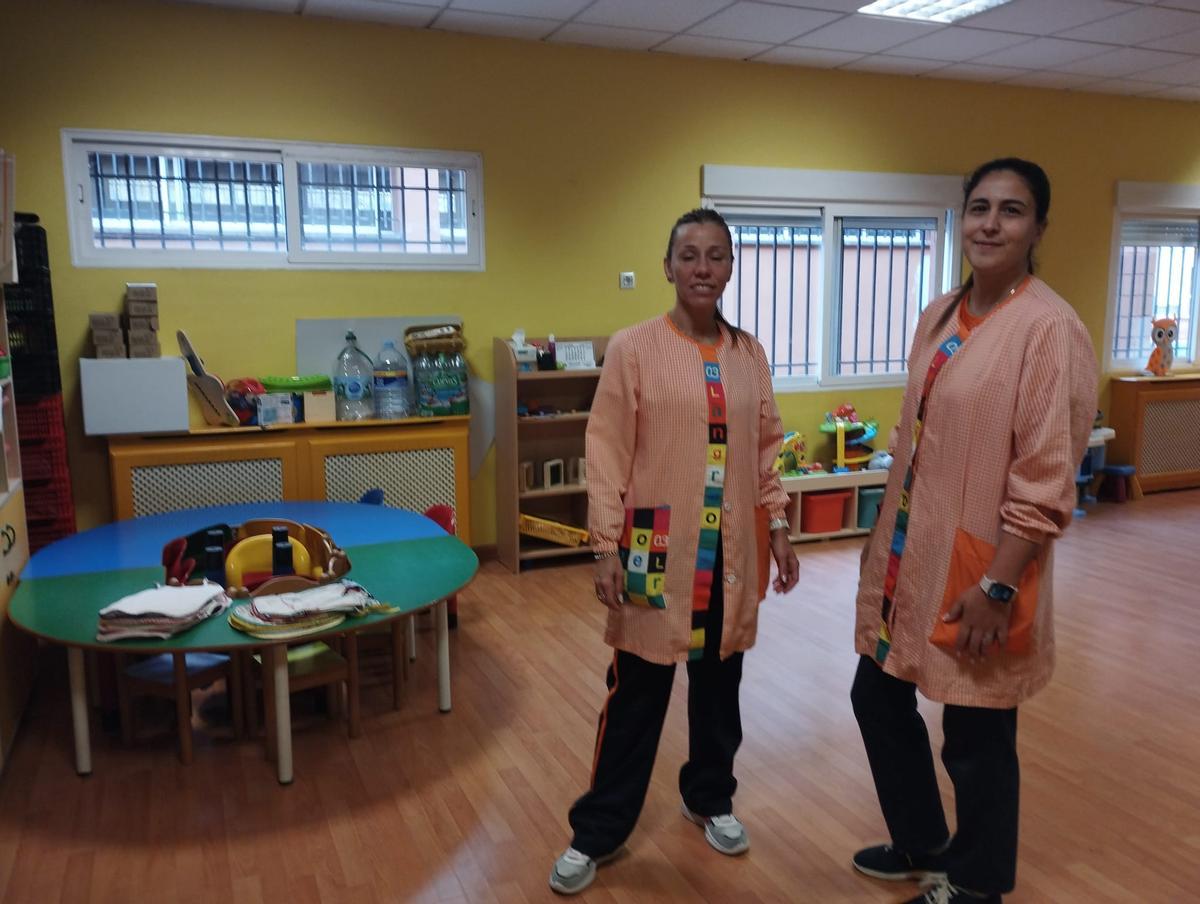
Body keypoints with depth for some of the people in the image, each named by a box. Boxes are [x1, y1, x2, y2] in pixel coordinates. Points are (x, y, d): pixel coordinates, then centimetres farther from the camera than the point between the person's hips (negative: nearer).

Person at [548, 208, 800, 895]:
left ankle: (710, 799, 40)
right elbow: (607, 454, -9)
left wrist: (777, 524, 7)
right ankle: (599, 832, 22)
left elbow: (766, 448, 12)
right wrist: (607, 546, -13)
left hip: (731, 550, 4)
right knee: (637, 691, 5)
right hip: (657, 549, -4)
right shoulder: (633, 349, -7)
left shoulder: (750, 354, 5)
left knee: (720, 681, 17)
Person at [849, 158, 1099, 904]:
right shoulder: (939, 316, 8)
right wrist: (886, 540, 16)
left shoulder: (1050, 329, -16)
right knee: (879, 698, 20)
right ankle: (921, 844, 44)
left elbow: (1045, 479, -18)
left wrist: (998, 586, -19)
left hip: (977, 571, -8)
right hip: (912, 555, 8)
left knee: (976, 739, 8)